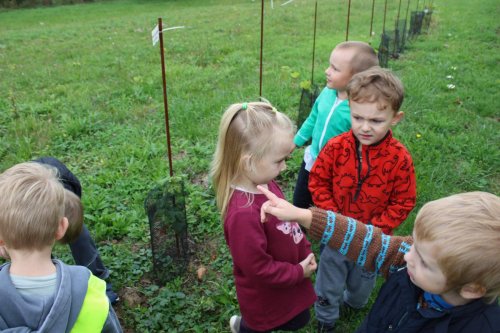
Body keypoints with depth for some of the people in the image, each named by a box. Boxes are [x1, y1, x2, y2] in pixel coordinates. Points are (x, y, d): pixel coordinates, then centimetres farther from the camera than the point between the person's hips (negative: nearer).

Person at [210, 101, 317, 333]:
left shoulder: (265, 184, -12)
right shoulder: (244, 213, -38)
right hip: (266, 299, -7)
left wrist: (305, 252, -1)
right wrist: (299, 272, -17)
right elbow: (258, 269, -29)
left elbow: (289, 219, 6)